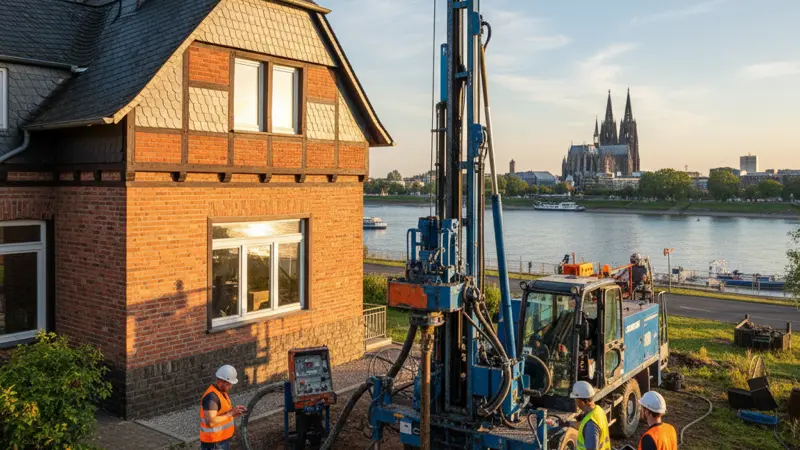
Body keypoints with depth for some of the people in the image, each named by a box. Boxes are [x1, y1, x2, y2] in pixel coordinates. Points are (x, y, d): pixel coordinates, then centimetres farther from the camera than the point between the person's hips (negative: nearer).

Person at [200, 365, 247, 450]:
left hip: (222, 440, 10)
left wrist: (234, 412, -3)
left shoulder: (221, 391, 7)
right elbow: (210, 422, -31)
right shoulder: (211, 397, -25)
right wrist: (230, 413, -25)